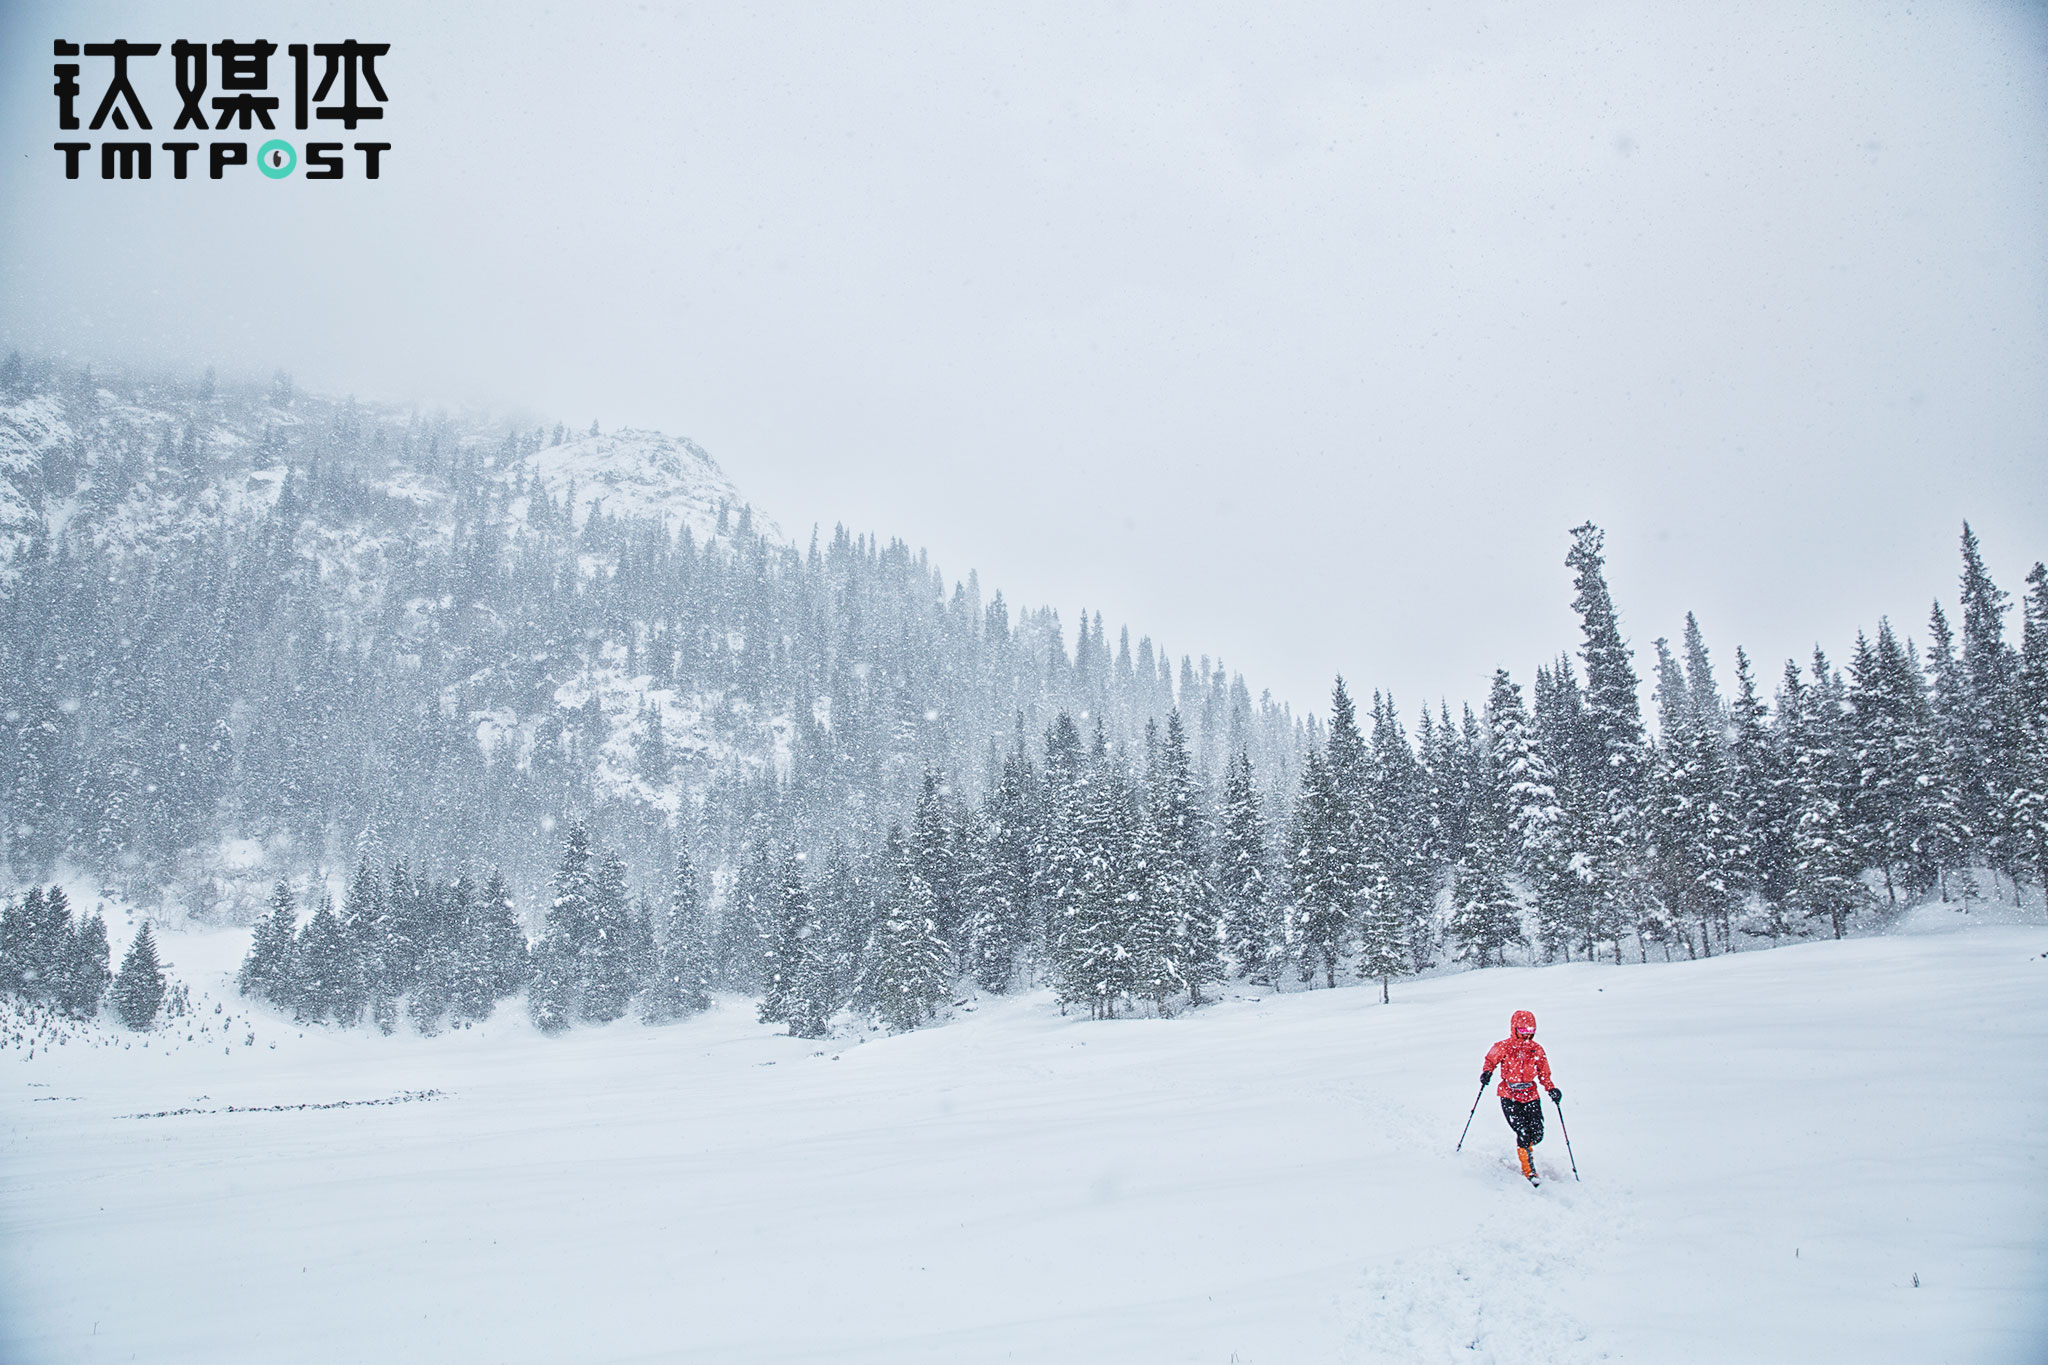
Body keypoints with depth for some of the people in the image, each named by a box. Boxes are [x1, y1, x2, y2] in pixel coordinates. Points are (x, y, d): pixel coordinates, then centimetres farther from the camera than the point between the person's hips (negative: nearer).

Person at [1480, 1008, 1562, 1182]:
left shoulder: (1536, 1049, 7)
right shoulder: (1504, 1047, -3)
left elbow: (1544, 1073, 13)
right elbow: (1491, 1060, 7)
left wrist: (1551, 1089, -1)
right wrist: (1487, 1072, -13)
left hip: (1531, 1096, 3)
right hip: (1509, 1097, -3)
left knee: (1537, 1133, -6)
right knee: (1523, 1132, -14)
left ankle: (1525, 1147, 31)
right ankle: (1528, 1170, 4)